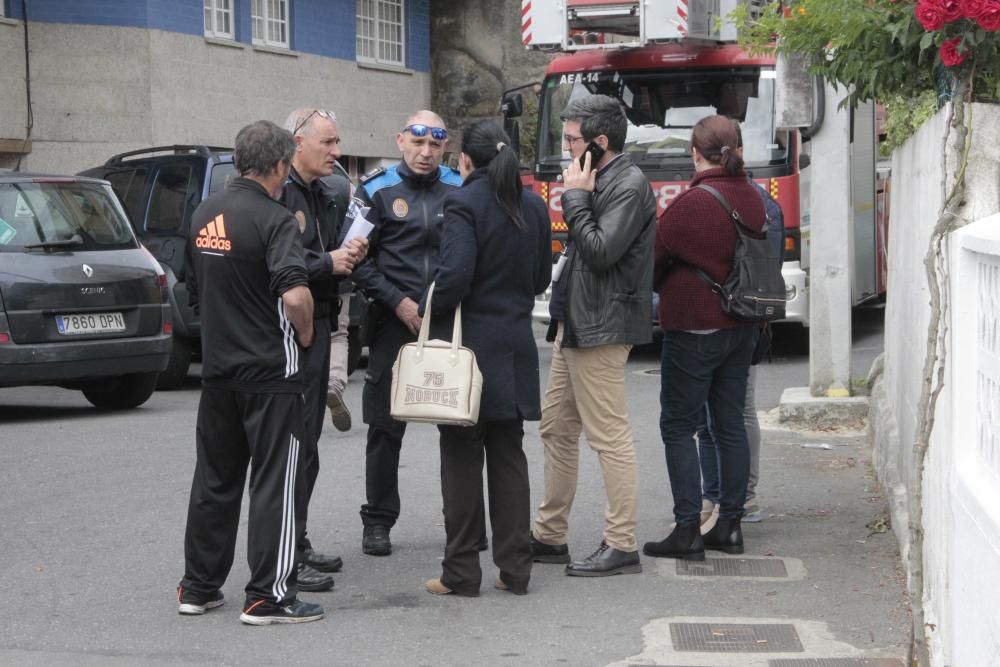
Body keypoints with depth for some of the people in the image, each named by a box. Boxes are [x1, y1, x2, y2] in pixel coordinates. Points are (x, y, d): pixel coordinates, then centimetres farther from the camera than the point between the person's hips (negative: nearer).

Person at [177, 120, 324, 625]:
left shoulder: (204, 215, 8)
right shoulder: (273, 219, -15)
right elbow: (295, 295, -27)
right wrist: (305, 333, -8)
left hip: (217, 367, 7)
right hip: (270, 370, -7)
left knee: (214, 480, 14)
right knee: (275, 483, -1)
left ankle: (198, 587, 20)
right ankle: (269, 597, 0)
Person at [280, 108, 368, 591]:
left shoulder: (325, 198, 17)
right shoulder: (276, 194, -14)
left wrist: (352, 256, 5)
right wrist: (327, 263, -17)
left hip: (317, 326, 10)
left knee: (306, 439, 15)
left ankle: (298, 542, 24)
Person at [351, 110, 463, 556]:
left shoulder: (459, 191, 7)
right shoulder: (377, 191, 1)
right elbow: (358, 260, -2)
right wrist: (398, 302, -10)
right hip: (394, 324, -2)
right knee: (386, 427, 5)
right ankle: (378, 520, 15)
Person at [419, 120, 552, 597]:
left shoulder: (465, 203, -13)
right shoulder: (533, 207, 8)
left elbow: (455, 275, -21)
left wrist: (428, 314, -7)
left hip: (470, 342, -6)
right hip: (515, 346, 6)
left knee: (462, 458, 1)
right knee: (508, 457, 11)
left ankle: (461, 571, 5)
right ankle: (514, 567, 12)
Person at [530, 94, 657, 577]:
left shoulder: (628, 185, -14)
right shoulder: (600, 181, 15)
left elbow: (601, 251, -23)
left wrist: (576, 197, -16)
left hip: (601, 328, -11)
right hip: (574, 325, 11)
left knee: (609, 437, -6)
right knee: (556, 429, 15)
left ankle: (621, 546, -2)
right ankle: (550, 536, 24)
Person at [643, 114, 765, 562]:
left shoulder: (691, 204, -17)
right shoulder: (752, 199, 4)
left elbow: (654, 257, -7)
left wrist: (662, 290, 13)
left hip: (694, 328, -7)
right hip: (742, 325, 7)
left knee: (678, 428, 0)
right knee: (730, 423, 12)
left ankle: (687, 530, -4)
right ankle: (729, 524, 15)